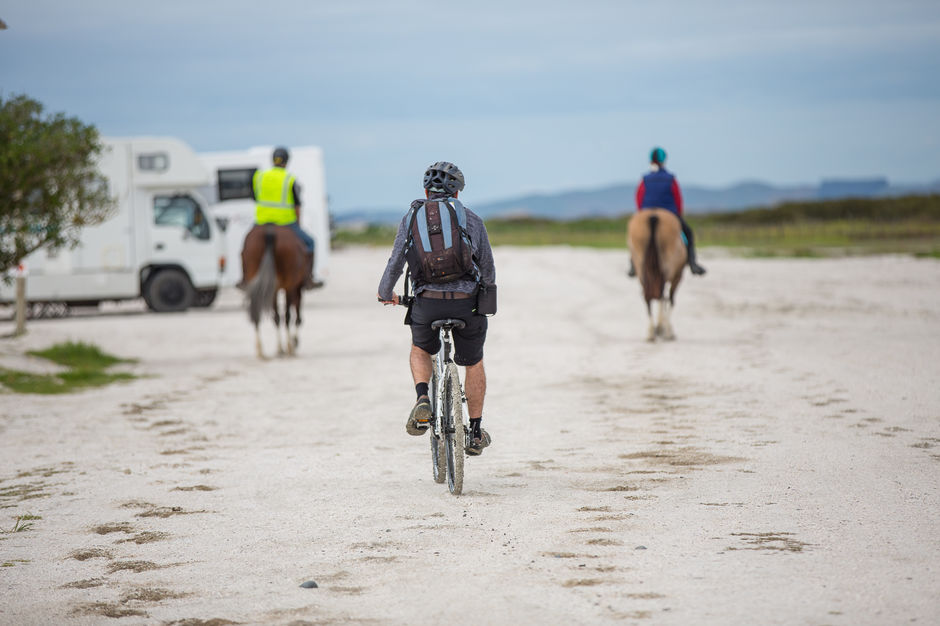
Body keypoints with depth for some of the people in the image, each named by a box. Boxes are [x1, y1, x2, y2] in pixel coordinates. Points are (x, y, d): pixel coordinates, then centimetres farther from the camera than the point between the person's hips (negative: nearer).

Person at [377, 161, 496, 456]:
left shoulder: (411, 217, 9)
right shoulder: (472, 219, 10)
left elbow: (395, 262, 5)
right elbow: (488, 269, 16)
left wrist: (385, 294, 24)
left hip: (427, 302, 0)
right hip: (467, 302, 0)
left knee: (420, 349, 29)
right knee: (473, 363, 23)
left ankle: (422, 399, 2)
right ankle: (475, 433, 28)